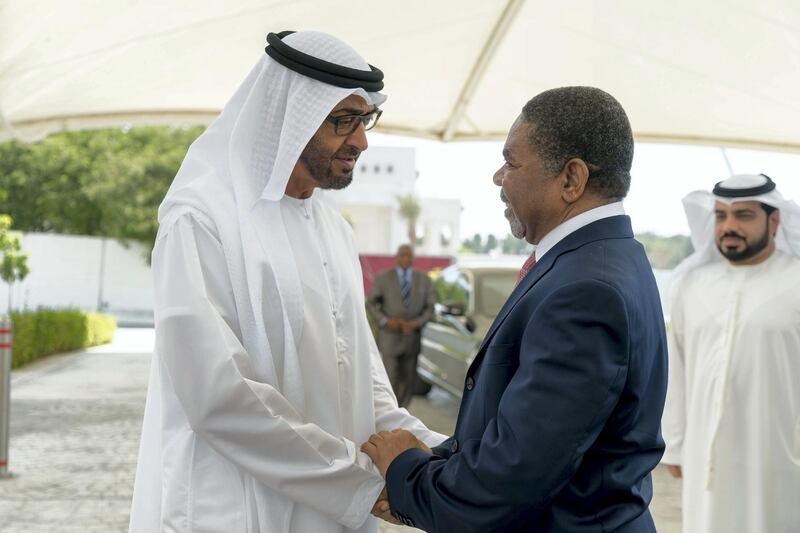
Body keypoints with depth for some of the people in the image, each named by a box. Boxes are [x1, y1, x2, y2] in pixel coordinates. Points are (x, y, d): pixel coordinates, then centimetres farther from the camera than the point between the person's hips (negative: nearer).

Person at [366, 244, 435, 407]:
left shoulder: (423, 279, 2)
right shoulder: (383, 278, -5)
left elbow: (430, 307, 4)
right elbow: (371, 303, 0)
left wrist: (417, 323, -14)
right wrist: (385, 321, -15)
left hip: (412, 337, 3)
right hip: (389, 338, -3)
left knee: (408, 380, 8)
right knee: (390, 380, -6)